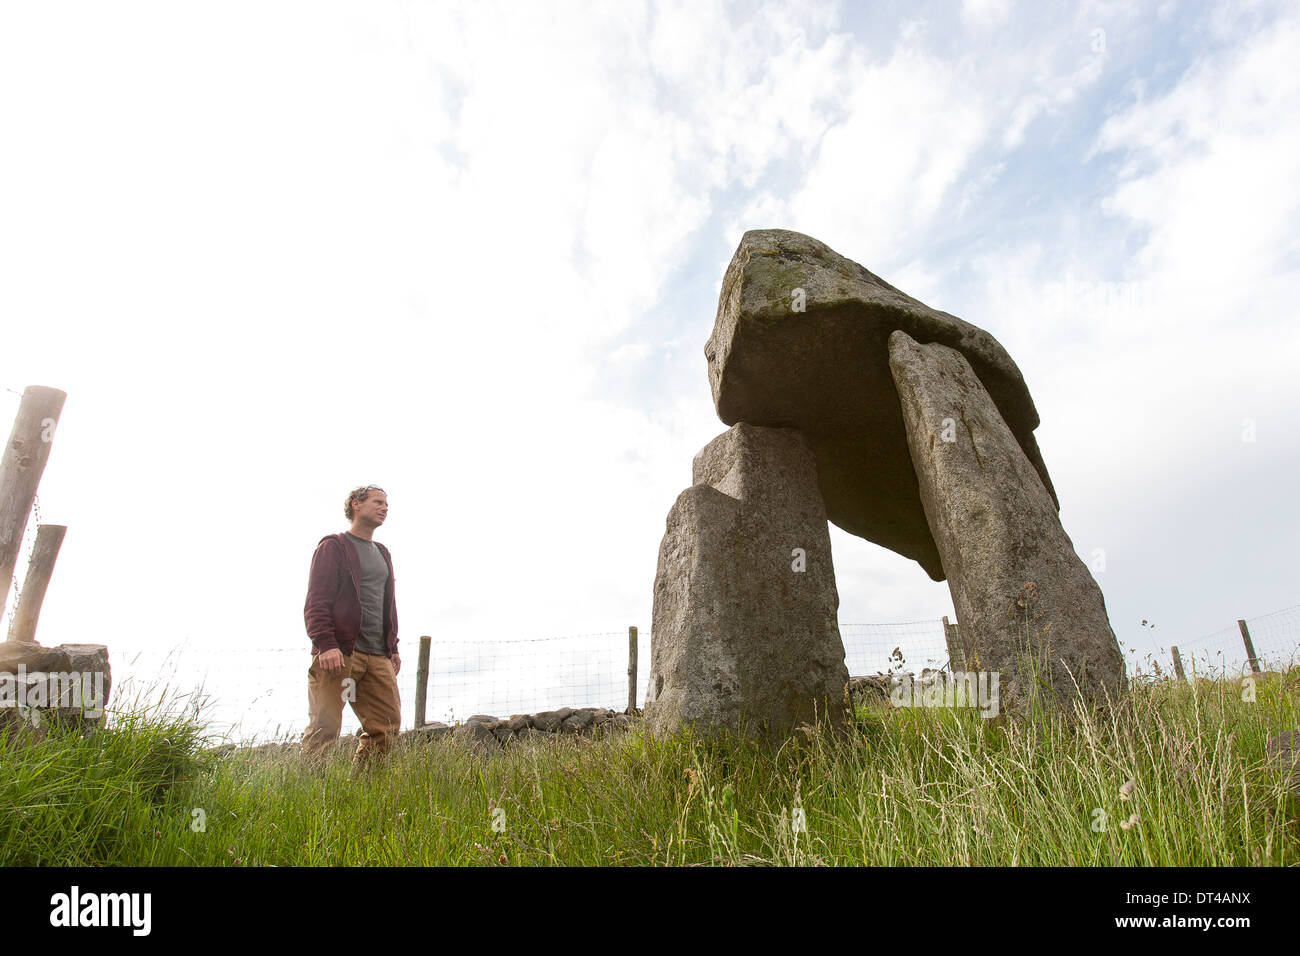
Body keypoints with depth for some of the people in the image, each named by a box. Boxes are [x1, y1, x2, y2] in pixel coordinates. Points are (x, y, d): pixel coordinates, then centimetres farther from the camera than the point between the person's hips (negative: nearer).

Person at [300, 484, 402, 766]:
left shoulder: (382, 554, 23)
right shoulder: (334, 546, 2)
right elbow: (316, 600, -7)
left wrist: (393, 647, 17)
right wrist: (325, 644, -19)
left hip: (378, 656, 7)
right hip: (339, 653, -7)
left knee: (388, 725, 2)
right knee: (325, 727, -5)